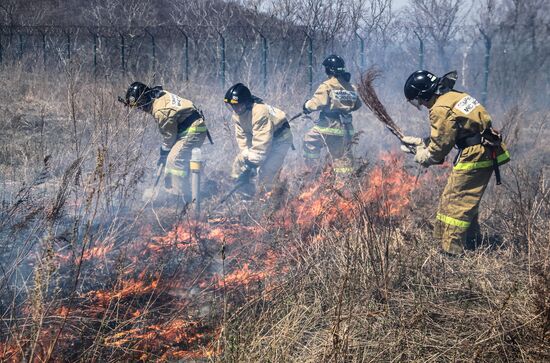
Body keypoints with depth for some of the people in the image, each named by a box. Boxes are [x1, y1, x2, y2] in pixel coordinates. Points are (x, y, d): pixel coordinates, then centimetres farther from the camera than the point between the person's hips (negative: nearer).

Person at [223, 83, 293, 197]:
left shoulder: (260, 112, -35)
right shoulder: (237, 114, -9)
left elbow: (262, 142, -35)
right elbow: (242, 136, -4)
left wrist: (252, 163, -31)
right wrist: (246, 156, -14)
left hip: (279, 137, -8)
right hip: (259, 137, 8)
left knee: (266, 171, -24)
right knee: (239, 163, 0)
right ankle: (245, 196, 11)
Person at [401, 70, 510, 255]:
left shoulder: (441, 110, -16)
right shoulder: (453, 96, 13)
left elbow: (439, 148, -11)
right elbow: (443, 137, 22)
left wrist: (422, 157, 7)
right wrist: (418, 142, 21)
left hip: (474, 157, -10)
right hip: (486, 154, 10)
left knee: (455, 202, -4)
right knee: (467, 198, 22)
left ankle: (452, 250, -3)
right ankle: (471, 240, 33)